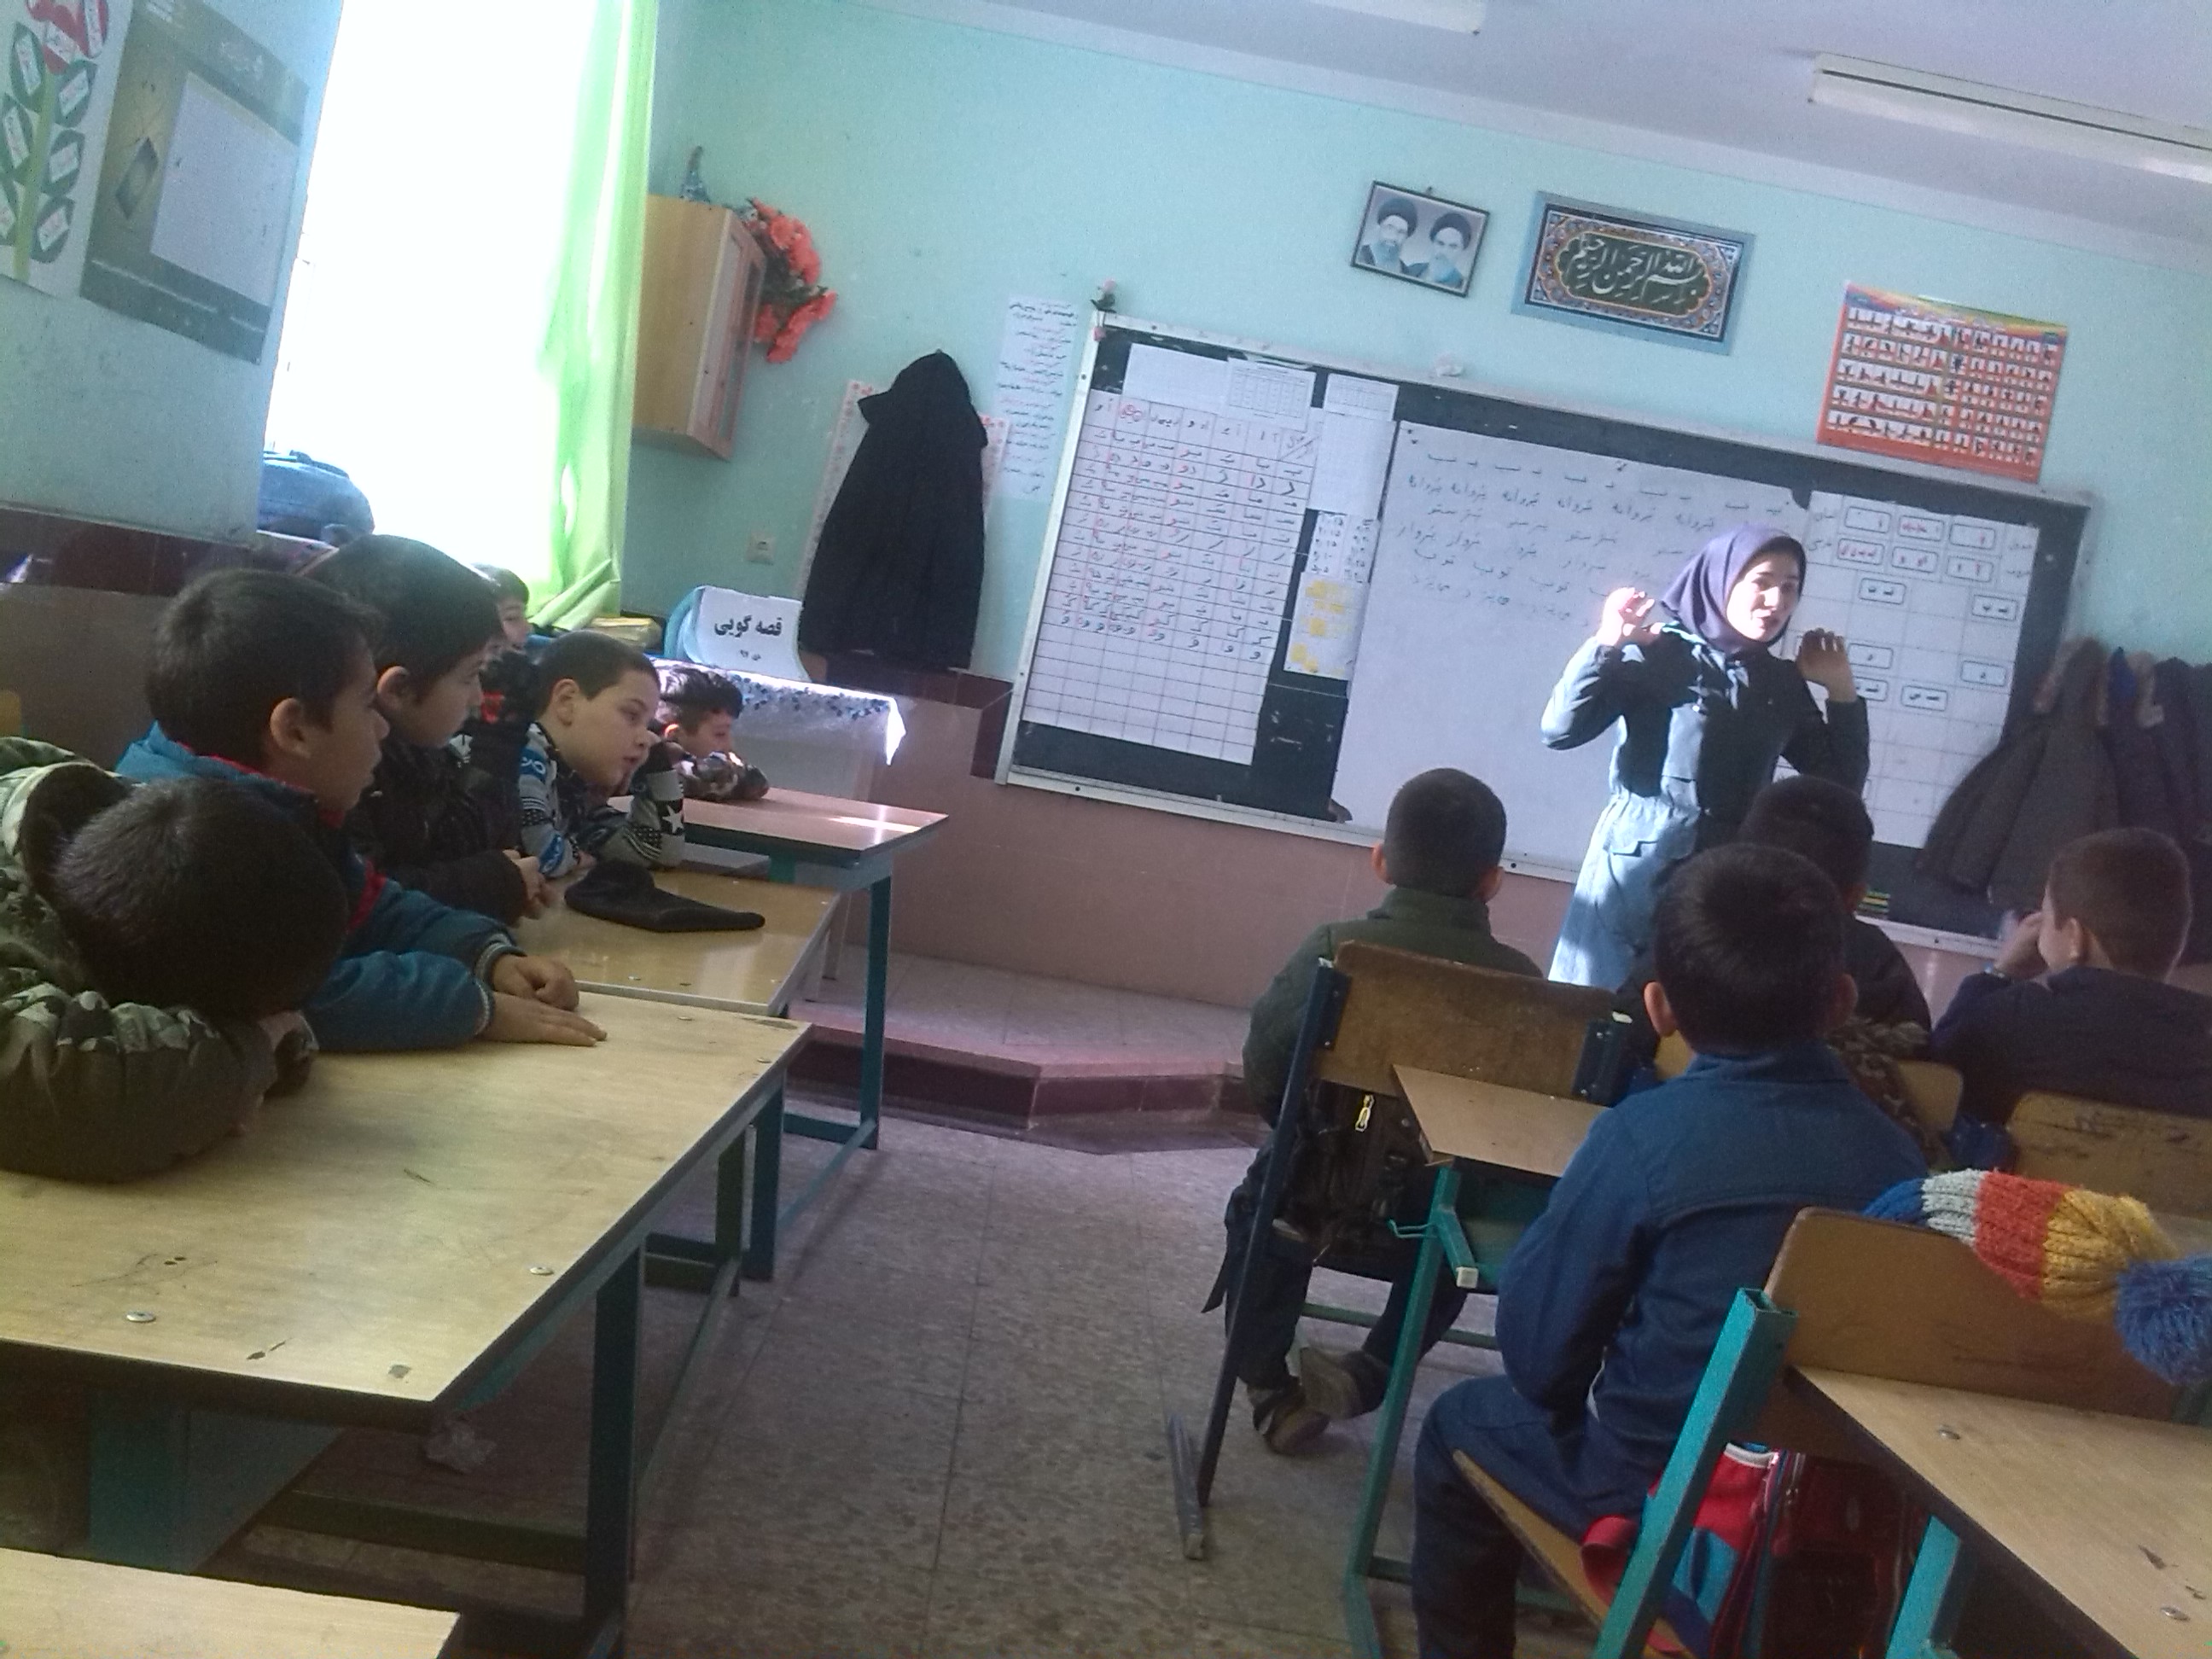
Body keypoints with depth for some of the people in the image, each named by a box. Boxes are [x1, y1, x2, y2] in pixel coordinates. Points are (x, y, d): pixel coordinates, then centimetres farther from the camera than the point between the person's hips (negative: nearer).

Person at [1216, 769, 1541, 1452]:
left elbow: (1262, 1076, -6)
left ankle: (1270, 1388, 28)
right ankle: (1370, 1374, 22)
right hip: (1440, 1218, 1)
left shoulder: (1333, 950, -14)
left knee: (1260, 1200, 33)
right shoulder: (1521, 982, -12)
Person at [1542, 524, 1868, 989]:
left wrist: (1841, 691, 6)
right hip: (1634, 868, -3)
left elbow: (1842, 787, 13)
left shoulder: (1784, 684, 10)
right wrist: (1606, 645, -22)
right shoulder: (1656, 654, -4)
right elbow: (1559, 731, -13)